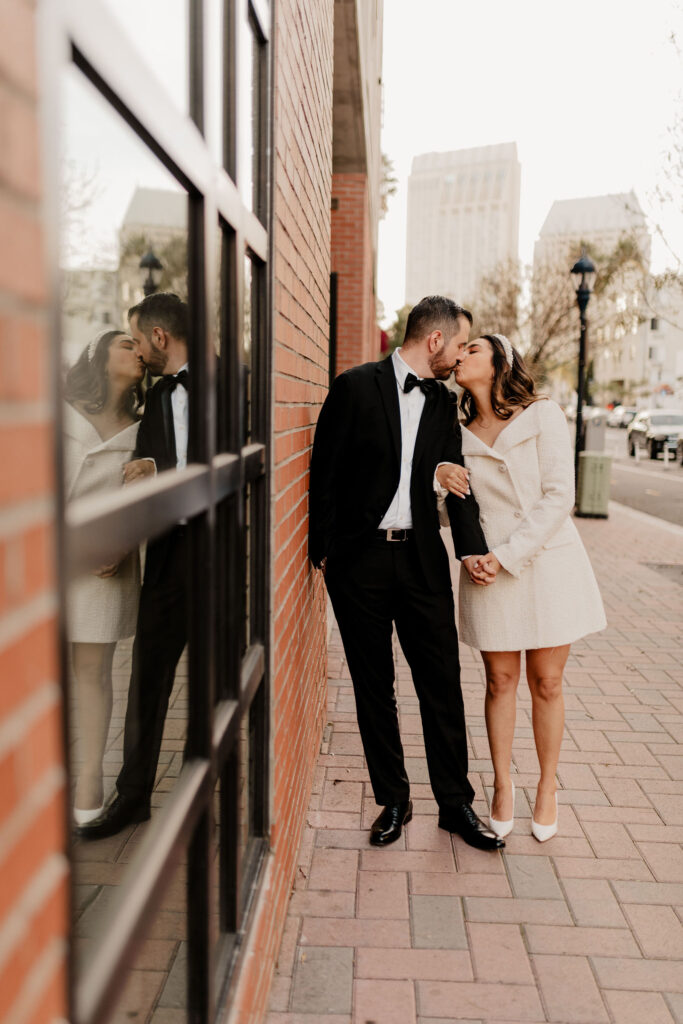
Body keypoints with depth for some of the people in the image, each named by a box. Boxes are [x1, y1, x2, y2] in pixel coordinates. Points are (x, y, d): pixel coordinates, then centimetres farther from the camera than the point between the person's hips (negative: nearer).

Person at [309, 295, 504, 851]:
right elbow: (325, 472, -4)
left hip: (421, 557, 4)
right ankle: (393, 801, 24)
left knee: (442, 683, 5)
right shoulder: (356, 385, -5)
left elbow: (456, 478, 4)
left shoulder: (443, 402, 10)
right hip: (359, 559, -3)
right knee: (374, 687, 8)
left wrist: (472, 548, -11)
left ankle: (455, 803, 20)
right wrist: (324, 550, -6)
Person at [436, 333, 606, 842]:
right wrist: (438, 485, -16)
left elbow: (559, 495, -10)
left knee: (546, 683, 7)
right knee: (501, 681, 8)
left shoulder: (543, 415, -4)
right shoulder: (459, 435, 6)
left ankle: (548, 786, 26)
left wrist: (510, 553, -15)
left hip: (549, 562, -2)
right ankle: (503, 784, 26)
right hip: (489, 571, 2)